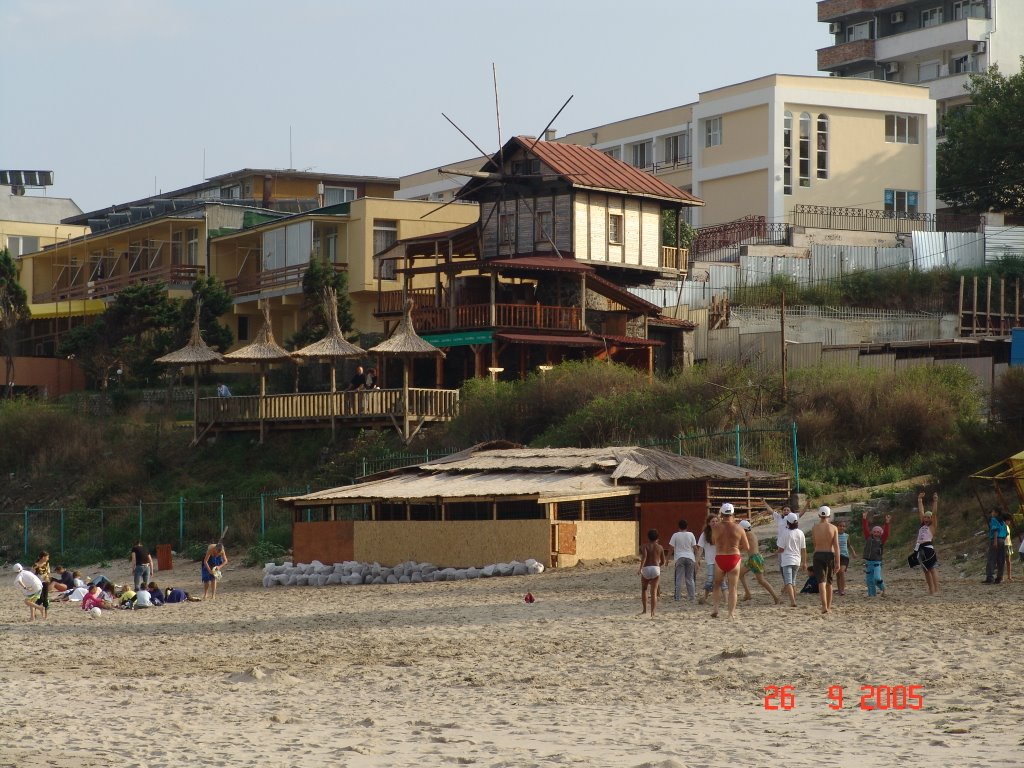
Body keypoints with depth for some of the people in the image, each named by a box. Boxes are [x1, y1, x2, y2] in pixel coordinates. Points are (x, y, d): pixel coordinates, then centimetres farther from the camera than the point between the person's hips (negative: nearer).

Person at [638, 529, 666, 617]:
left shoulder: (644, 546, 4)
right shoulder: (660, 547, 11)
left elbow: (644, 555, -16)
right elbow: (663, 561, 14)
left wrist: (640, 568, -23)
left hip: (646, 569, 0)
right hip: (656, 569, 0)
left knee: (644, 590, 23)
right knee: (654, 592, -2)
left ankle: (644, 610, 24)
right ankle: (652, 613, -11)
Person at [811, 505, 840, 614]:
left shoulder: (814, 528, -1)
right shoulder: (833, 528, -3)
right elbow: (836, 546, -9)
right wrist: (838, 562, -7)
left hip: (818, 555, -1)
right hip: (830, 555, 1)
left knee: (821, 581, -6)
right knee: (829, 582, 16)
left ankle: (824, 606, -23)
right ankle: (829, 607, 24)